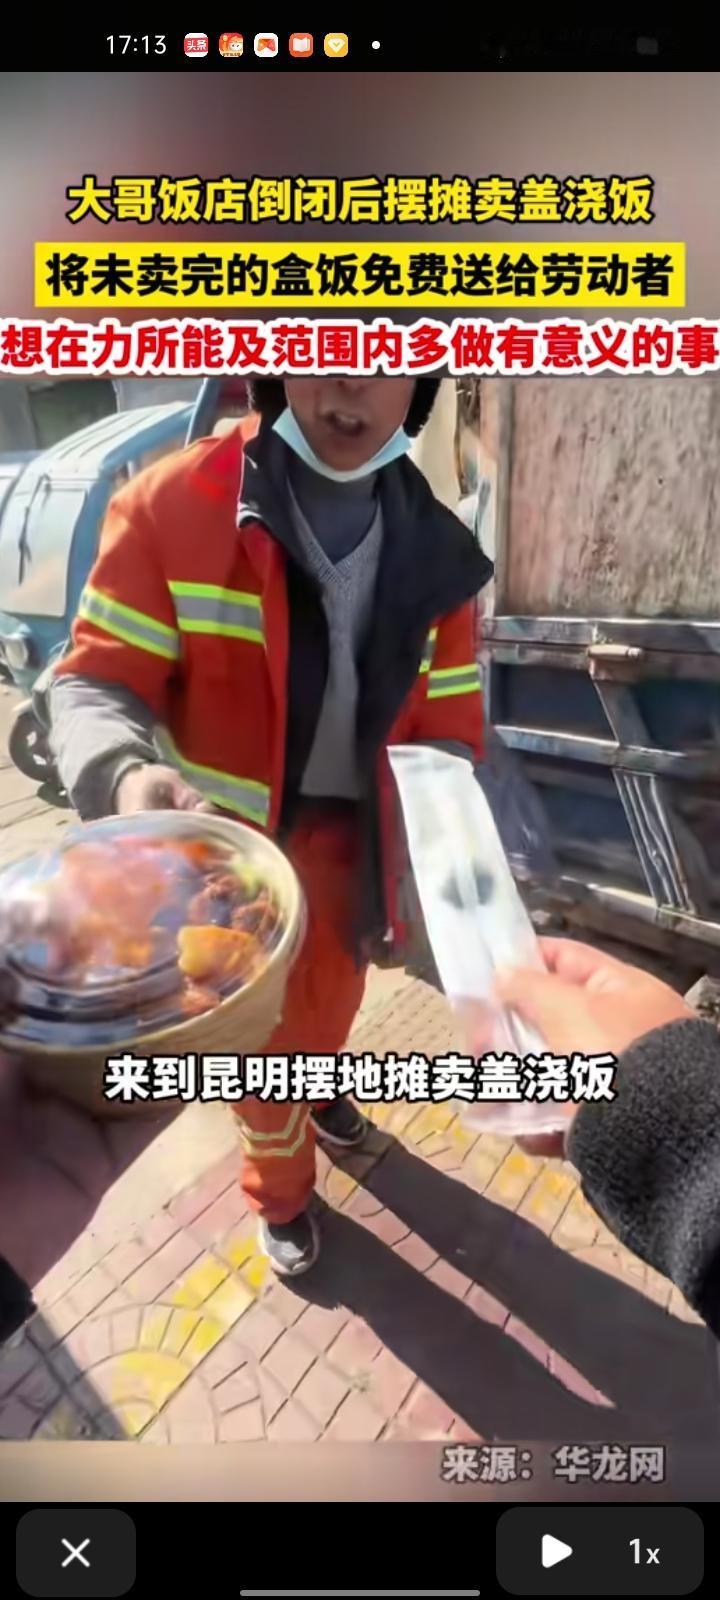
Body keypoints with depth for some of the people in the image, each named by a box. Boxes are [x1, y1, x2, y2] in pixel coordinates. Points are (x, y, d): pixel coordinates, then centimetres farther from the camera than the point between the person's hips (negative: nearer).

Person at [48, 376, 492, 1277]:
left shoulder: (433, 549, -6)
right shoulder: (171, 507, -18)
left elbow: (447, 720, 0)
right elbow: (94, 681, -17)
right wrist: (127, 775, -39)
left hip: (354, 838, 4)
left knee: (331, 999, 30)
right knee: (262, 1036, 18)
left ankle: (318, 1086, 66)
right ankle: (279, 1191, 50)